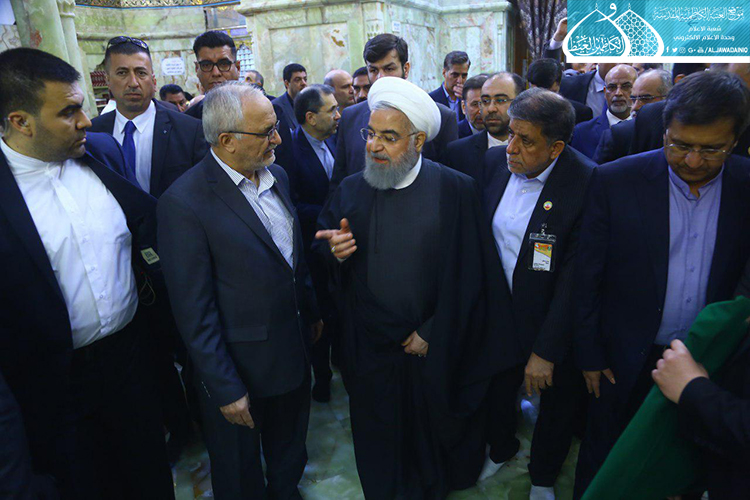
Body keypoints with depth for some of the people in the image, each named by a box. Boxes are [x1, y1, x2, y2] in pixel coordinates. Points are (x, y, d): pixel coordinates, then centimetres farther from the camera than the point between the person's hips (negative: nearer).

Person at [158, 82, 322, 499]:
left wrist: (313, 309, 16)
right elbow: (194, 312, -20)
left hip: (296, 351, 6)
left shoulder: (277, 176, 0)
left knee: (290, 451, 29)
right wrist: (225, 389, -16)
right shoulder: (184, 202, -23)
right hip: (241, 369, -6)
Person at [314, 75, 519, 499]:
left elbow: (468, 275, -12)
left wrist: (431, 334, -11)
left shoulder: (456, 190, -12)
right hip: (370, 349, 2)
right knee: (379, 442, 20)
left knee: (433, 432, 21)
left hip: (433, 350, -2)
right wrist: (335, 252, -18)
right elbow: (324, 251, 5)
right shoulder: (351, 190, -2)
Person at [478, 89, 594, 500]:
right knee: (496, 392, 24)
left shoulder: (586, 184, -23)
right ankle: (501, 450, 58)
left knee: (556, 405, 21)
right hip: (496, 314, 4)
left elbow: (575, 276, -22)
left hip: (552, 323, -3)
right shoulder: (492, 162, -10)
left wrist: (545, 351, -20)